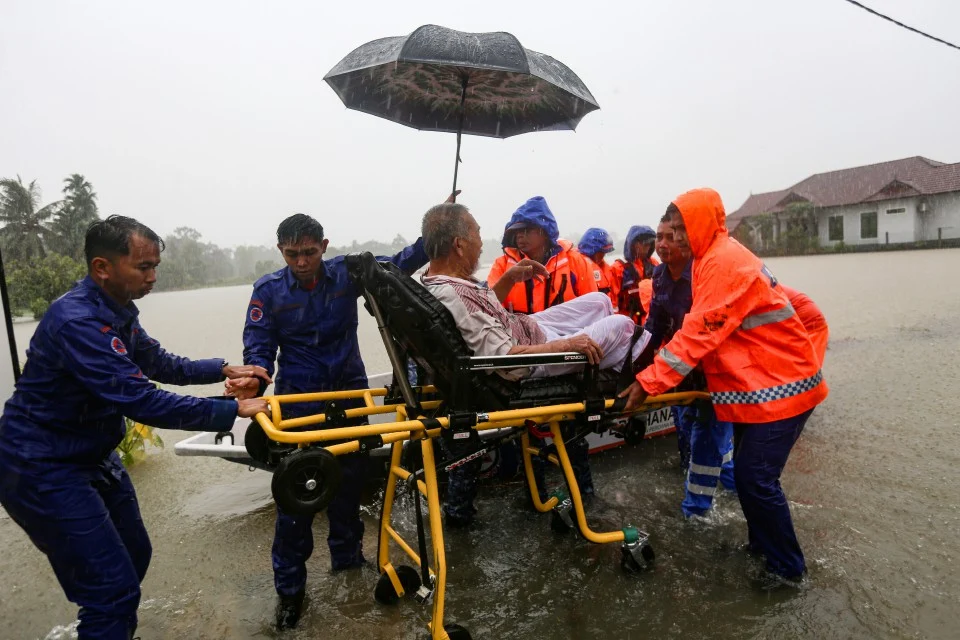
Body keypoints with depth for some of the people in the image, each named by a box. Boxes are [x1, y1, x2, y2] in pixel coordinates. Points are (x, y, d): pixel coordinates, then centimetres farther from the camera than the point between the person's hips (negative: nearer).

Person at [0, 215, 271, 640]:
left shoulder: (118, 311, 2)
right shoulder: (77, 321, -28)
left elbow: (160, 364, 13)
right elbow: (142, 402, -32)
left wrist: (223, 369, 0)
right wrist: (233, 411, -28)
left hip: (92, 457, 9)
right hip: (45, 471, -9)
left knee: (134, 555, 20)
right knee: (113, 589, -6)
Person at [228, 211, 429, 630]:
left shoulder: (346, 273, -4)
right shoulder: (268, 290, -6)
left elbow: (400, 264, -6)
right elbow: (259, 347, -6)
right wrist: (254, 379, -27)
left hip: (349, 393, 2)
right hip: (298, 400, -2)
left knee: (350, 482, 14)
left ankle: (347, 557, 37)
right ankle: (289, 585, 20)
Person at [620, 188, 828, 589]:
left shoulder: (724, 262, -20)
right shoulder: (712, 259, 11)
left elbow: (698, 334, -26)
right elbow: (701, 331, 12)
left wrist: (649, 383, -25)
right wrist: (655, 374, 6)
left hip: (779, 386, -10)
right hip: (754, 384, 10)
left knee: (756, 478, -5)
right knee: (747, 472, 16)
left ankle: (787, 567, 14)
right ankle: (761, 545, 34)